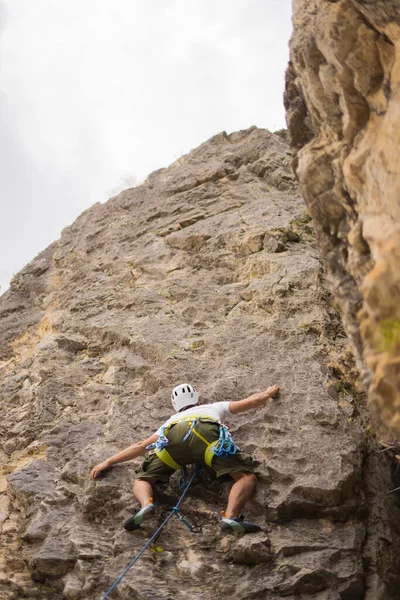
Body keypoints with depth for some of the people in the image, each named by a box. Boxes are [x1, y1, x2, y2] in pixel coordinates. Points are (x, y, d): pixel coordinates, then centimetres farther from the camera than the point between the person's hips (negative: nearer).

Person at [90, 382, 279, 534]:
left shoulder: (171, 421, 46)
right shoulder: (214, 407, 45)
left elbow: (140, 446, 44)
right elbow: (253, 401, 45)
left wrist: (108, 462, 52)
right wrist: (268, 392, 67)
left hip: (173, 437, 2)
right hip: (207, 434, -2)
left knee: (142, 479, 16)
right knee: (247, 477, -1)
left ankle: (146, 505, -20)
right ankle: (230, 516, -30)